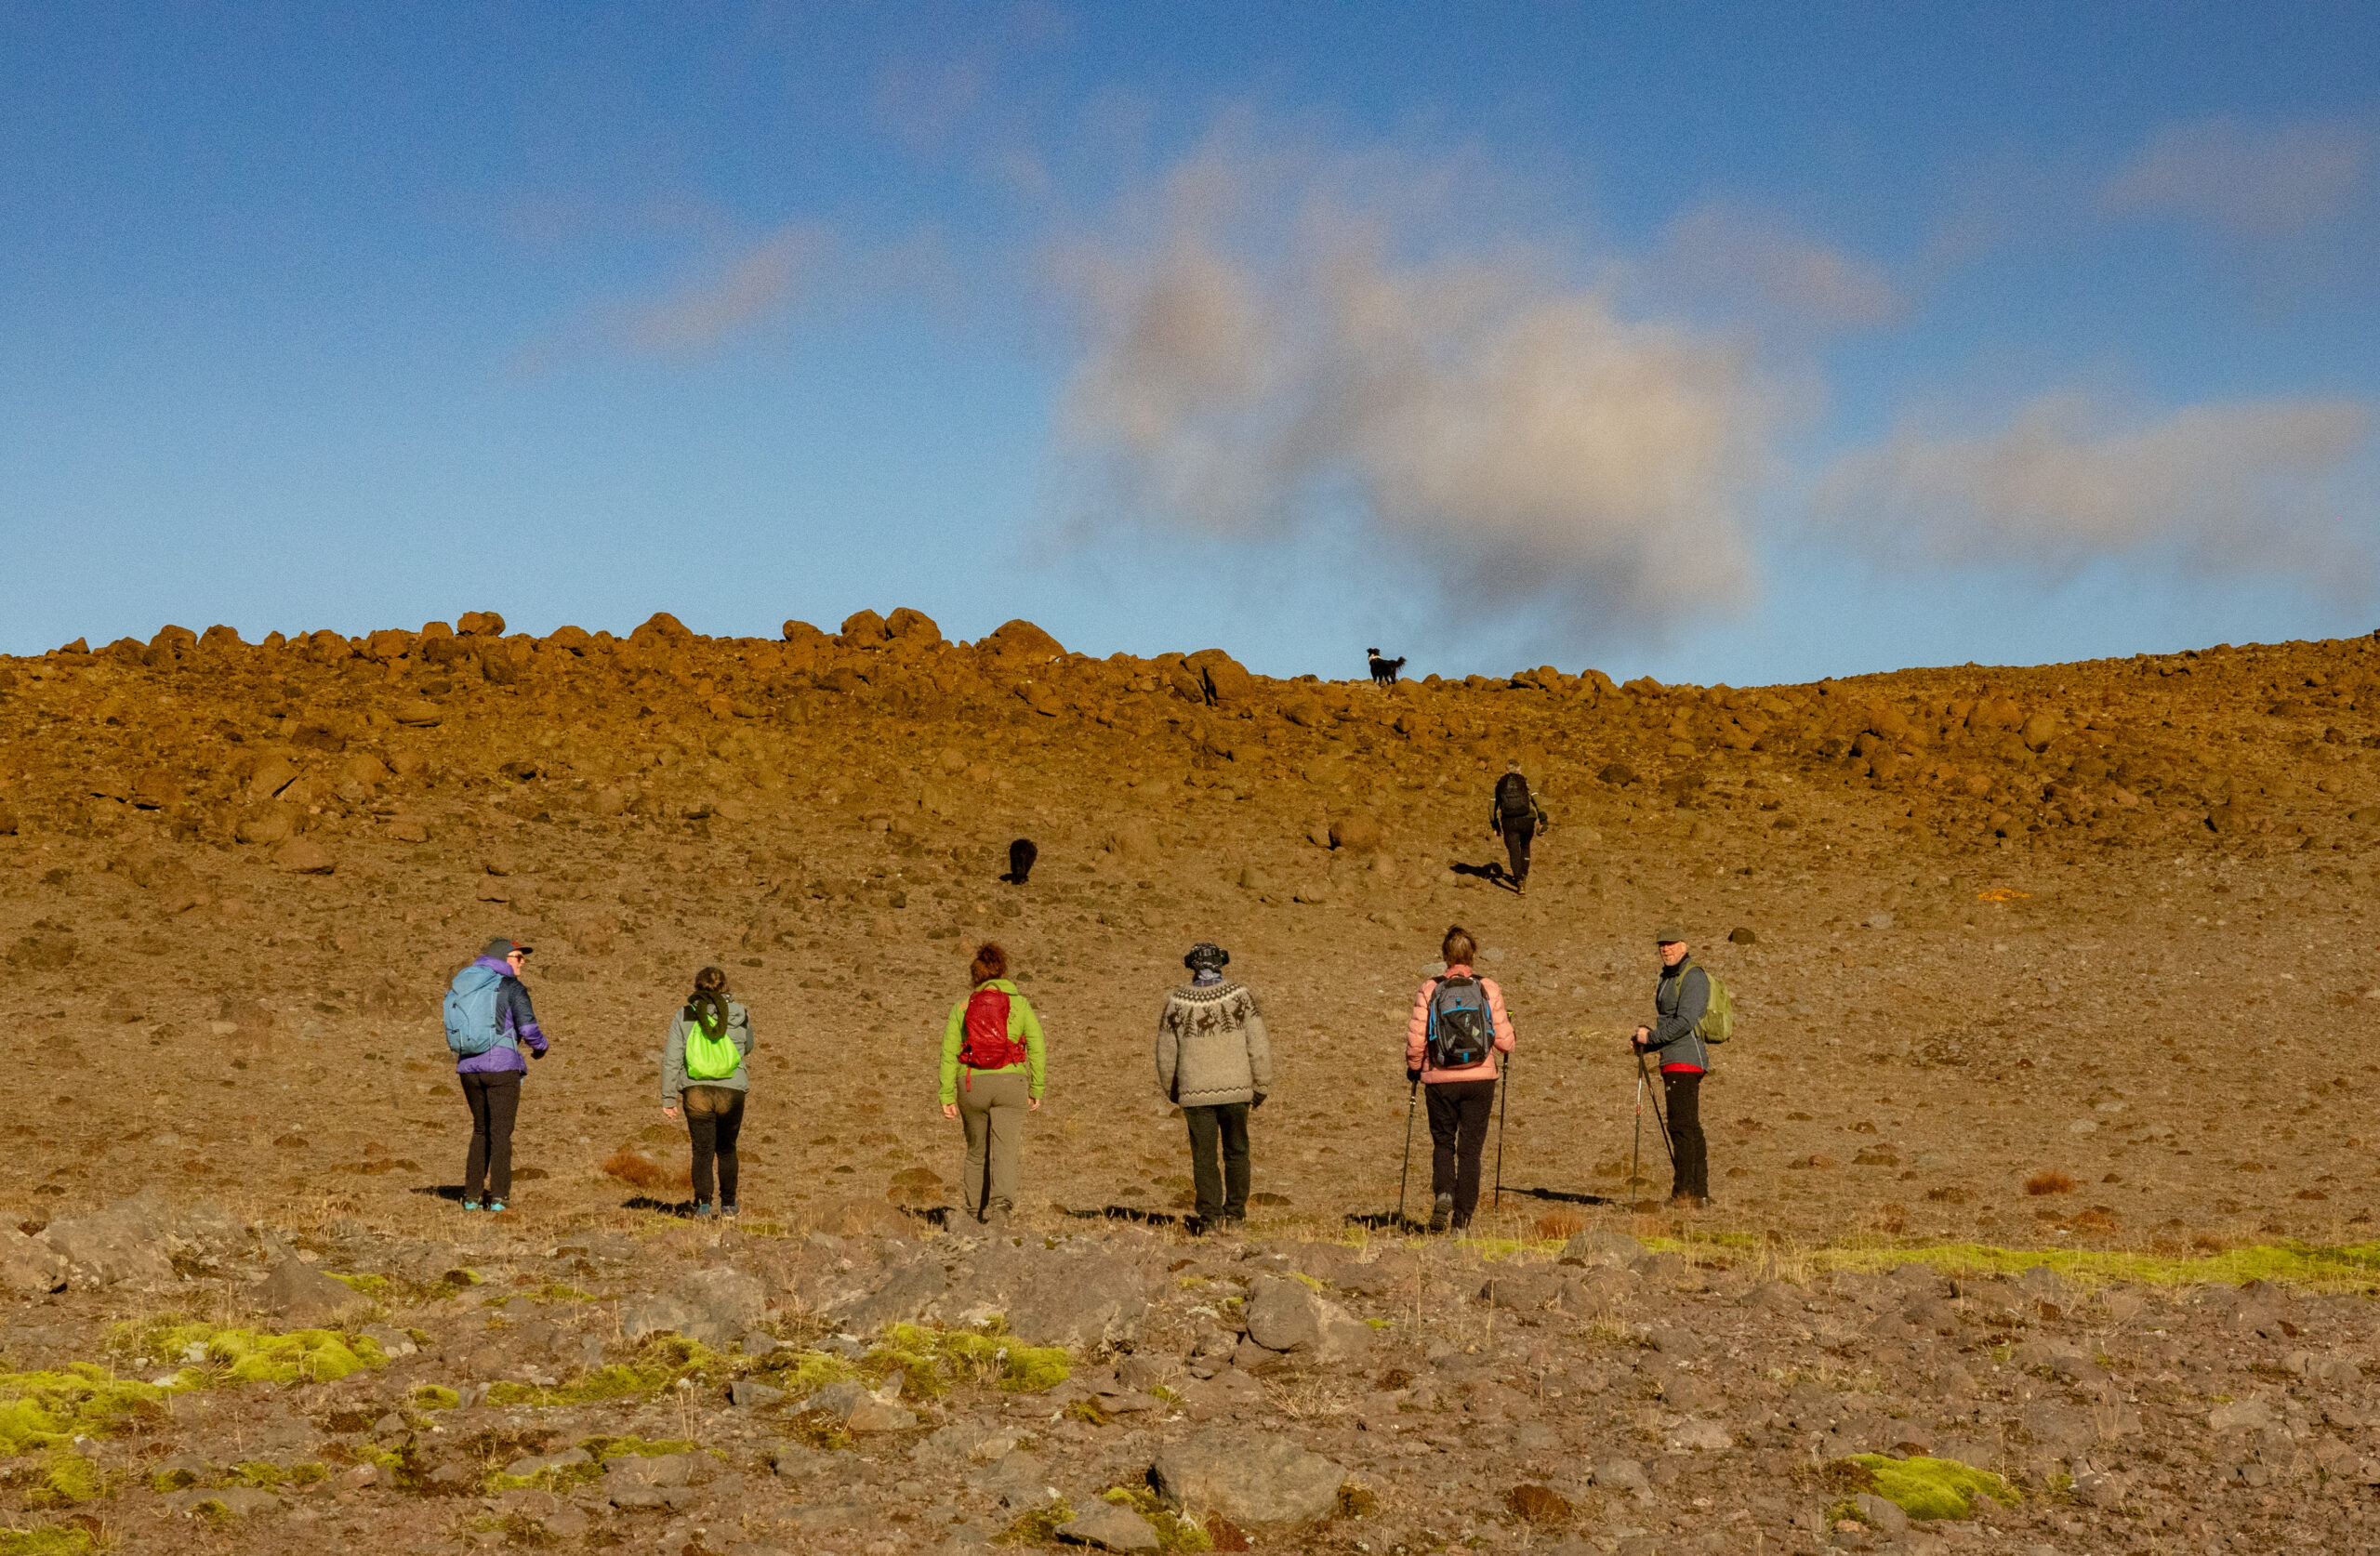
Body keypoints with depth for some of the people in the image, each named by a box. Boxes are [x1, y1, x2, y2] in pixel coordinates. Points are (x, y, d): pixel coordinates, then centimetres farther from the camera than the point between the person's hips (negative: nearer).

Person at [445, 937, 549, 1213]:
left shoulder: (461, 987, 12)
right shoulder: (511, 987, -5)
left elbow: (453, 1031, 14)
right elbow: (528, 1027, -13)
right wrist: (540, 1047, 7)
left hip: (468, 1067, 5)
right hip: (501, 1066, -5)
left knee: (481, 1130, 17)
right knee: (501, 1132, 1)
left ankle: (472, 1196, 13)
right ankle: (498, 1196, -4)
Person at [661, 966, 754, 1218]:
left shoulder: (684, 1016, 1)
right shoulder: (740, 1015, 3)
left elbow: (671, 1058, -3)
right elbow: (747, 1048, 22)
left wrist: (668, 1098, 0)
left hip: (696, 1091, -1)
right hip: (732, 1091, 1)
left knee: (703, 1151, 5)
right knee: (726, 1149, 20)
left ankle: (703, 1202, -12)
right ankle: (728, 1204, 25)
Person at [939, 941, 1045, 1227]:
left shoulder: (962, 1007, 5)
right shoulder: (1019, 1004, 3)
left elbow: (949, 1053, 0)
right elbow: (1037, 1047, -4)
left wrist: (947, 1097, 0)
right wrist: (1037, 1090, 2)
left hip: (972, 1085, 2)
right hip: (1009, 1084, -2)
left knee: (977, 1151, 19)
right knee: (1005, 1152, -8)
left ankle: (976, 1214, 25)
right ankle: (1001, 1206, -32)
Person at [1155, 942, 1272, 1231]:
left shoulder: (1177, 1002, -4)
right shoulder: (1240, 996, -6)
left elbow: (1166, 1054, 4)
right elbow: (1258, 1045, -7)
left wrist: (1171, 1091, 19)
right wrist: (1261, 1087, 4)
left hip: (1196, 1093, -1)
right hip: (1235, 1090, 1)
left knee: (1204, 1157, 6)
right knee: (1236, 1152, 16)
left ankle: (1210, 1216, -2)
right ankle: (1235, 1213, 19)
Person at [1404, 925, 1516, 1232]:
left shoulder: (1430, 989, -6)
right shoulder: (1488, 989, -4)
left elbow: (1416, 1039, -7)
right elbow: (1504, 1042, -3)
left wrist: (1413, 1068, 12)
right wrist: (1506, 1027, 21)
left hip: (1441, 1080, 0)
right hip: (1479, 1080, 0)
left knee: (1443, 1144, 17)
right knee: (1470, 1149, 8)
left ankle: (1443, 1194, -8)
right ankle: (1462, 1217, 5)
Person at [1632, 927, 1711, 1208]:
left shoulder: (1692, 977, -11)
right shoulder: (1668, 978, 20)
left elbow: (1685, 1022, -21)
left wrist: (1651, 1037, -12)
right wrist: (1647, 1044, 12)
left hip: (1684, 1060, -11)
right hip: (1674, 1061, 11)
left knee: (1681, 1126, -13)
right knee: (1690, 1128, 11)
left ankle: (1683, 1193, -14)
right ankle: (1699, 1193, 13)